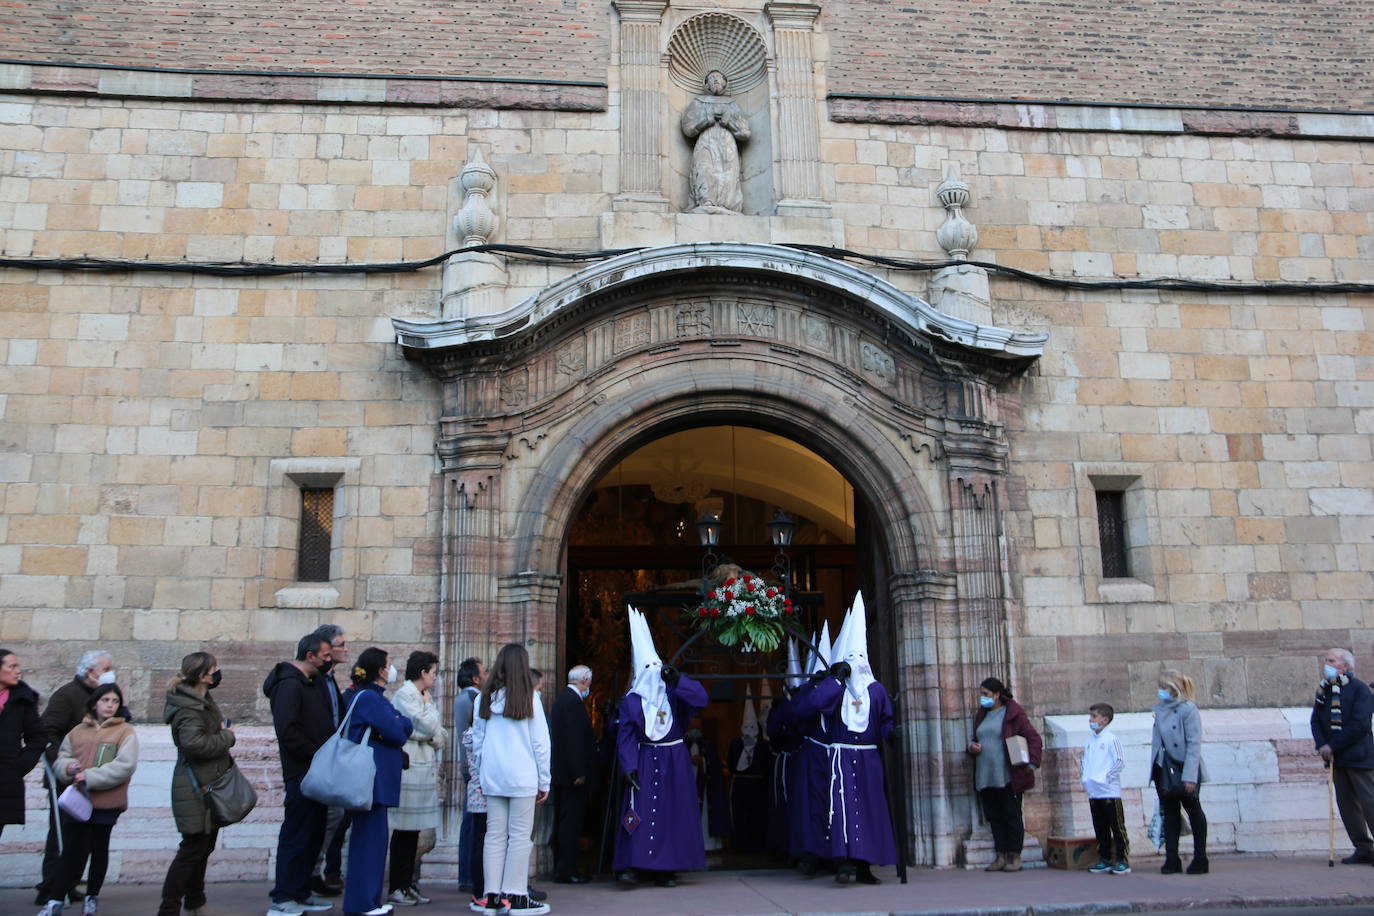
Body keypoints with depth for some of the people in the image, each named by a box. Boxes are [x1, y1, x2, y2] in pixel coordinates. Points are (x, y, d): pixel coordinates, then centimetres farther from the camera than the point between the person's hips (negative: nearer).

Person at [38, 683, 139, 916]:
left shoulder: (126, 732, -3)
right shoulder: (77, 732, 9)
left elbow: (124, 766, -13)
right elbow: (60, 759, 13)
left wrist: (90, 777, -19)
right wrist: (68, 767, -10)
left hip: (106, 803, -2)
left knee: (99, 849, 10)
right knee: (71, 851, 1)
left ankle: (92, 897, 23)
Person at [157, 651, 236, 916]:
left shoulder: (204, 701, 12)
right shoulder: (189, 708, -20)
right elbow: (193, 743, -33)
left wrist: (221, 730, 6)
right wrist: (227, 737, -20)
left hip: (210, 785, 10)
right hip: (197, 788, -10)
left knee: (204, 846, 18)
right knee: (193, 848, -5)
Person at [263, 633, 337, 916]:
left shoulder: (312, 684, 17)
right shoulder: (290, 685, -14)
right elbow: (286, 731, -23)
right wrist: (318, 754, -18)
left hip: (315, 772, 10)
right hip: (301, 773, -10)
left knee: (314, 834, 14)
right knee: (296, 834, -3)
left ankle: (301, 892, 24)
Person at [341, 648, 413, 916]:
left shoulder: (375, 697, 18)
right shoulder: (368, 698, -14)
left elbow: (407, 726, 10)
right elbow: (397, 734, -17)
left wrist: (395, 725, -9)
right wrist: (397, 727, 3)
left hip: (377, 780, 10)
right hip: (371, 779, -10)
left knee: (372, 837, 14)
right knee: (370, 837, -5)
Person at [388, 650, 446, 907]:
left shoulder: (425, 696, 17)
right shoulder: (404, 695, -9)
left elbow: (439, 735, 15)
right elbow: (428, 726, -16)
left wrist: (437, 736, -6)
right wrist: (429, 704, 0)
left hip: (425, 767, 8)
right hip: (409, 767, -8)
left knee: (414, 829, 10)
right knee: (404, 829, -4)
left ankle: (407, 884, 16)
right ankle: (396, 888, 3)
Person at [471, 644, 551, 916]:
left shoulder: (484, 699, 4)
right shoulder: (529, 699, -5)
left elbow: (476, 741, 9)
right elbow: (540, 742, -2)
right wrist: (544, 782, 5)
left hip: (491, 778, 4)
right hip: (522, 777, -4)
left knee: (495, 835, 8)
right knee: (520, 836, 1)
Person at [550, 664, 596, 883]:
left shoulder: (563, 697, 14)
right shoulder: (573, 701, -17)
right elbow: (574, 740, -21)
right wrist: (579, 773, -20)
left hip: (562, 773, 11)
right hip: (572, 773, -11)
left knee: (562, 820, 14)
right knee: (571, 821, -5)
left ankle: (561, 868, 21)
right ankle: (566, 871, -2)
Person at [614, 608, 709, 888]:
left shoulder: (673, 693, 4)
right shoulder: (630, 701, 1)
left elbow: (701, 699, -12)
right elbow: (626, 737, -3)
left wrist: (678, 680, -20)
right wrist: (629, 766, -13)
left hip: (675, 762, 2)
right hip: (645, 762, -2)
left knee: (673, 812, 2)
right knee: (641, 813, -10)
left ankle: (666, 869, 9)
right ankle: (634, 866, -9)